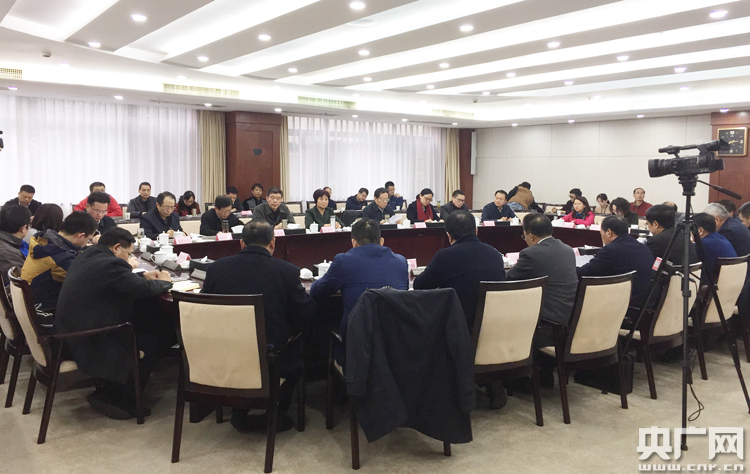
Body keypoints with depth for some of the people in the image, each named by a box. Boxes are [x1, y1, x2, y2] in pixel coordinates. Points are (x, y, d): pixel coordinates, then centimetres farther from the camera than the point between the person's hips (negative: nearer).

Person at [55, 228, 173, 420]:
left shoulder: (85, 257, 9)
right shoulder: (110, 264, -21)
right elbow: (144, 289, -23)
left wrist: (144, 276, 14)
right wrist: (164, 282, -3)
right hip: (88, 344, -10)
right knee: (154, 339, 0)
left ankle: (106, 390, 21)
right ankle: (119, 399, 12)